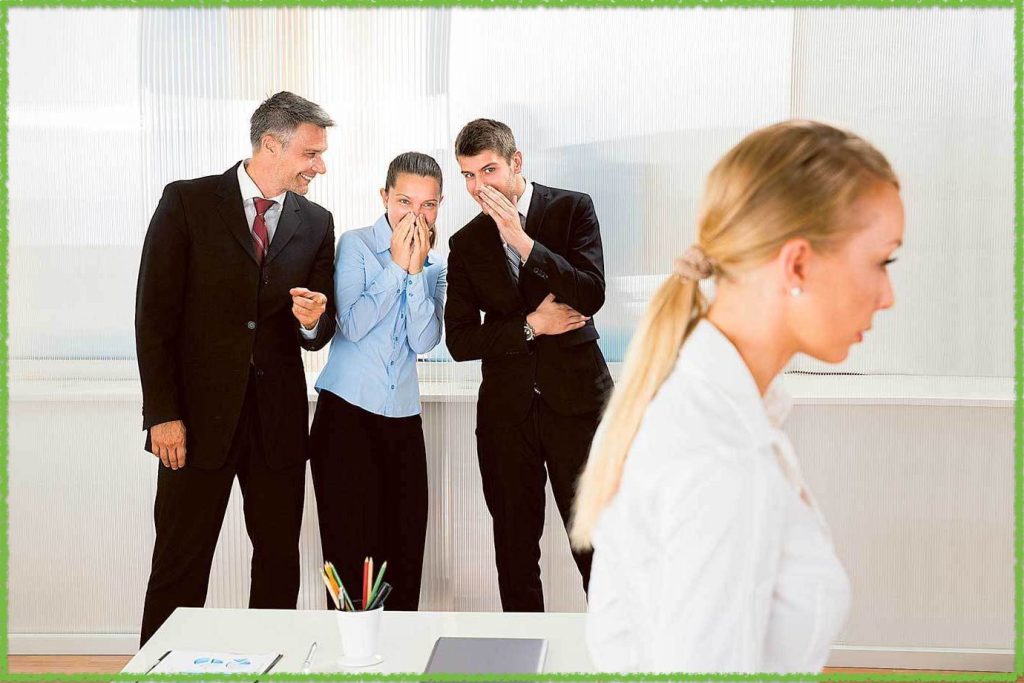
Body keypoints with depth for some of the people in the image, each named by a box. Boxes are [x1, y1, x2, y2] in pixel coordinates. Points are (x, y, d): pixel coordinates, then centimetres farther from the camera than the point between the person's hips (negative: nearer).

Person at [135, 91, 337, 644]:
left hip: (279, 419, 4)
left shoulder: (316, 224, 9)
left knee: (279, 562, 9)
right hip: (200, 414, -4)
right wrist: (162, 413, -10)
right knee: (180, 567, 2)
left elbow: (320, 334, 12)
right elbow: (154, 314, -5)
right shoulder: (188, 203, -3)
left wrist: (313, 322, -12)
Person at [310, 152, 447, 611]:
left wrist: (416, 270, -9)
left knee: (405, 552, 5)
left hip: (403, 417, 4)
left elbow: (425, 341, -3)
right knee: (352, 550, -2)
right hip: (347, 412, -4)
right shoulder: (356, 245, -2)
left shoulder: (435, 266, 10)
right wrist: (397, 266, -12)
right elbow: (353, 325, -13)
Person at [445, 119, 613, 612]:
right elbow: (460, 340, 2)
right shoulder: (466, 243, 7)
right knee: (515, 552, 9)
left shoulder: (572, 209, 0)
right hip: (506, 411, 3)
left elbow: (591, 295, -14)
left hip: (575, 399, -3)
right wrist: (530, 326, -10)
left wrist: (523, 241, -20)